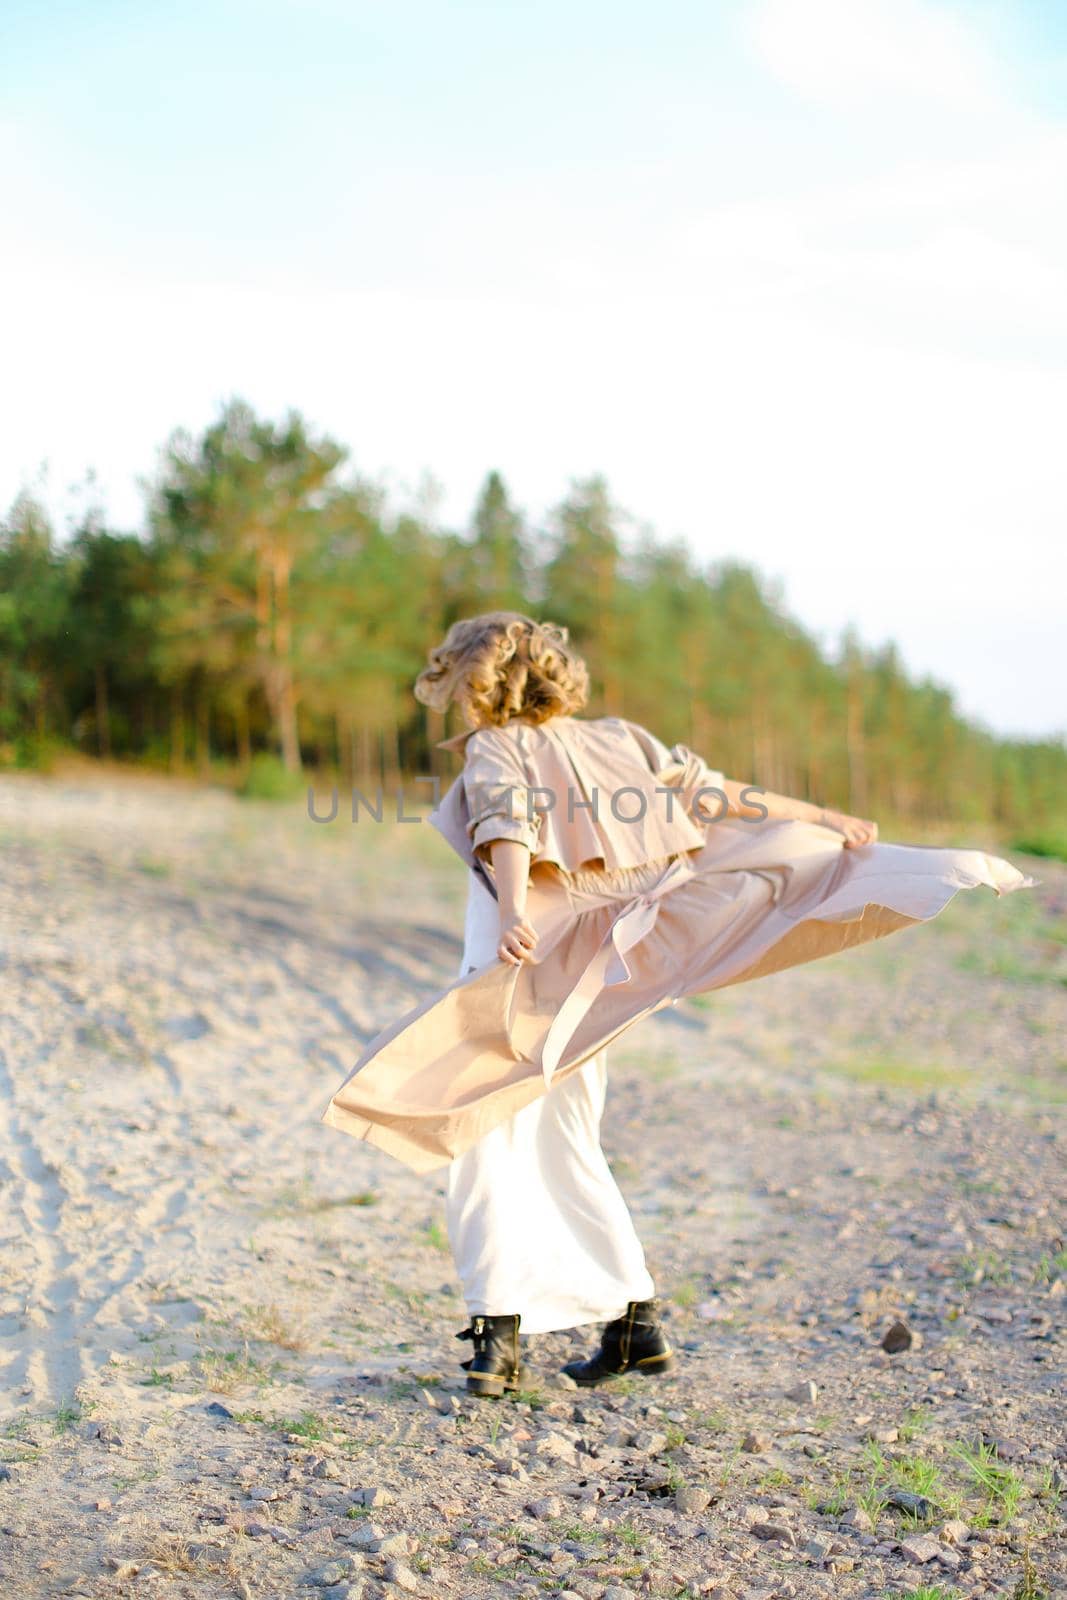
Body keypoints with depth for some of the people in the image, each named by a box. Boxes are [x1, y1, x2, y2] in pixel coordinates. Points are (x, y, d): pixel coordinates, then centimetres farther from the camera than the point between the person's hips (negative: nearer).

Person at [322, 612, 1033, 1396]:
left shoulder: (496, 749, -2)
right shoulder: (616, 738, 13)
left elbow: (509, 832, -22)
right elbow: (716, 794, 11)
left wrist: (514, 919, -38)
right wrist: (823, 819, 18)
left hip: (526, 959, -6)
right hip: (586, 977, 6)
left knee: (490, 1145, -1)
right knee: (566, 1147, 16)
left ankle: (500, 1329, -8)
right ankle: (636, 1320, 15)